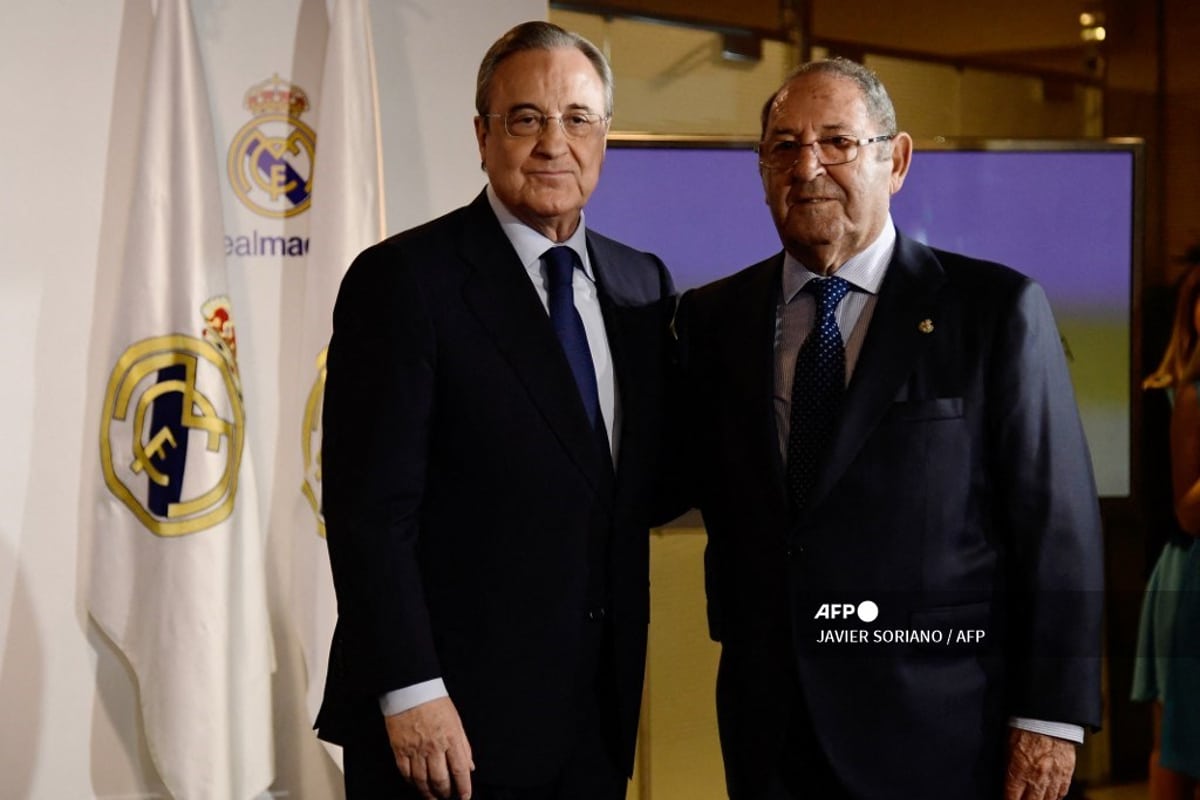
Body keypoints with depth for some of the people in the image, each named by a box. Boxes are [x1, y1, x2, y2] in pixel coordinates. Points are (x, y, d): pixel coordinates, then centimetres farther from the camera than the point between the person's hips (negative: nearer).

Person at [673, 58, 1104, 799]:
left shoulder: (997, 308, -5)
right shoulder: (712, 318, 6)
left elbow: (1059, 525, -6)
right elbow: (718, 495, 11)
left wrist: (1051, 717, -8)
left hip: (943, 733, -3)